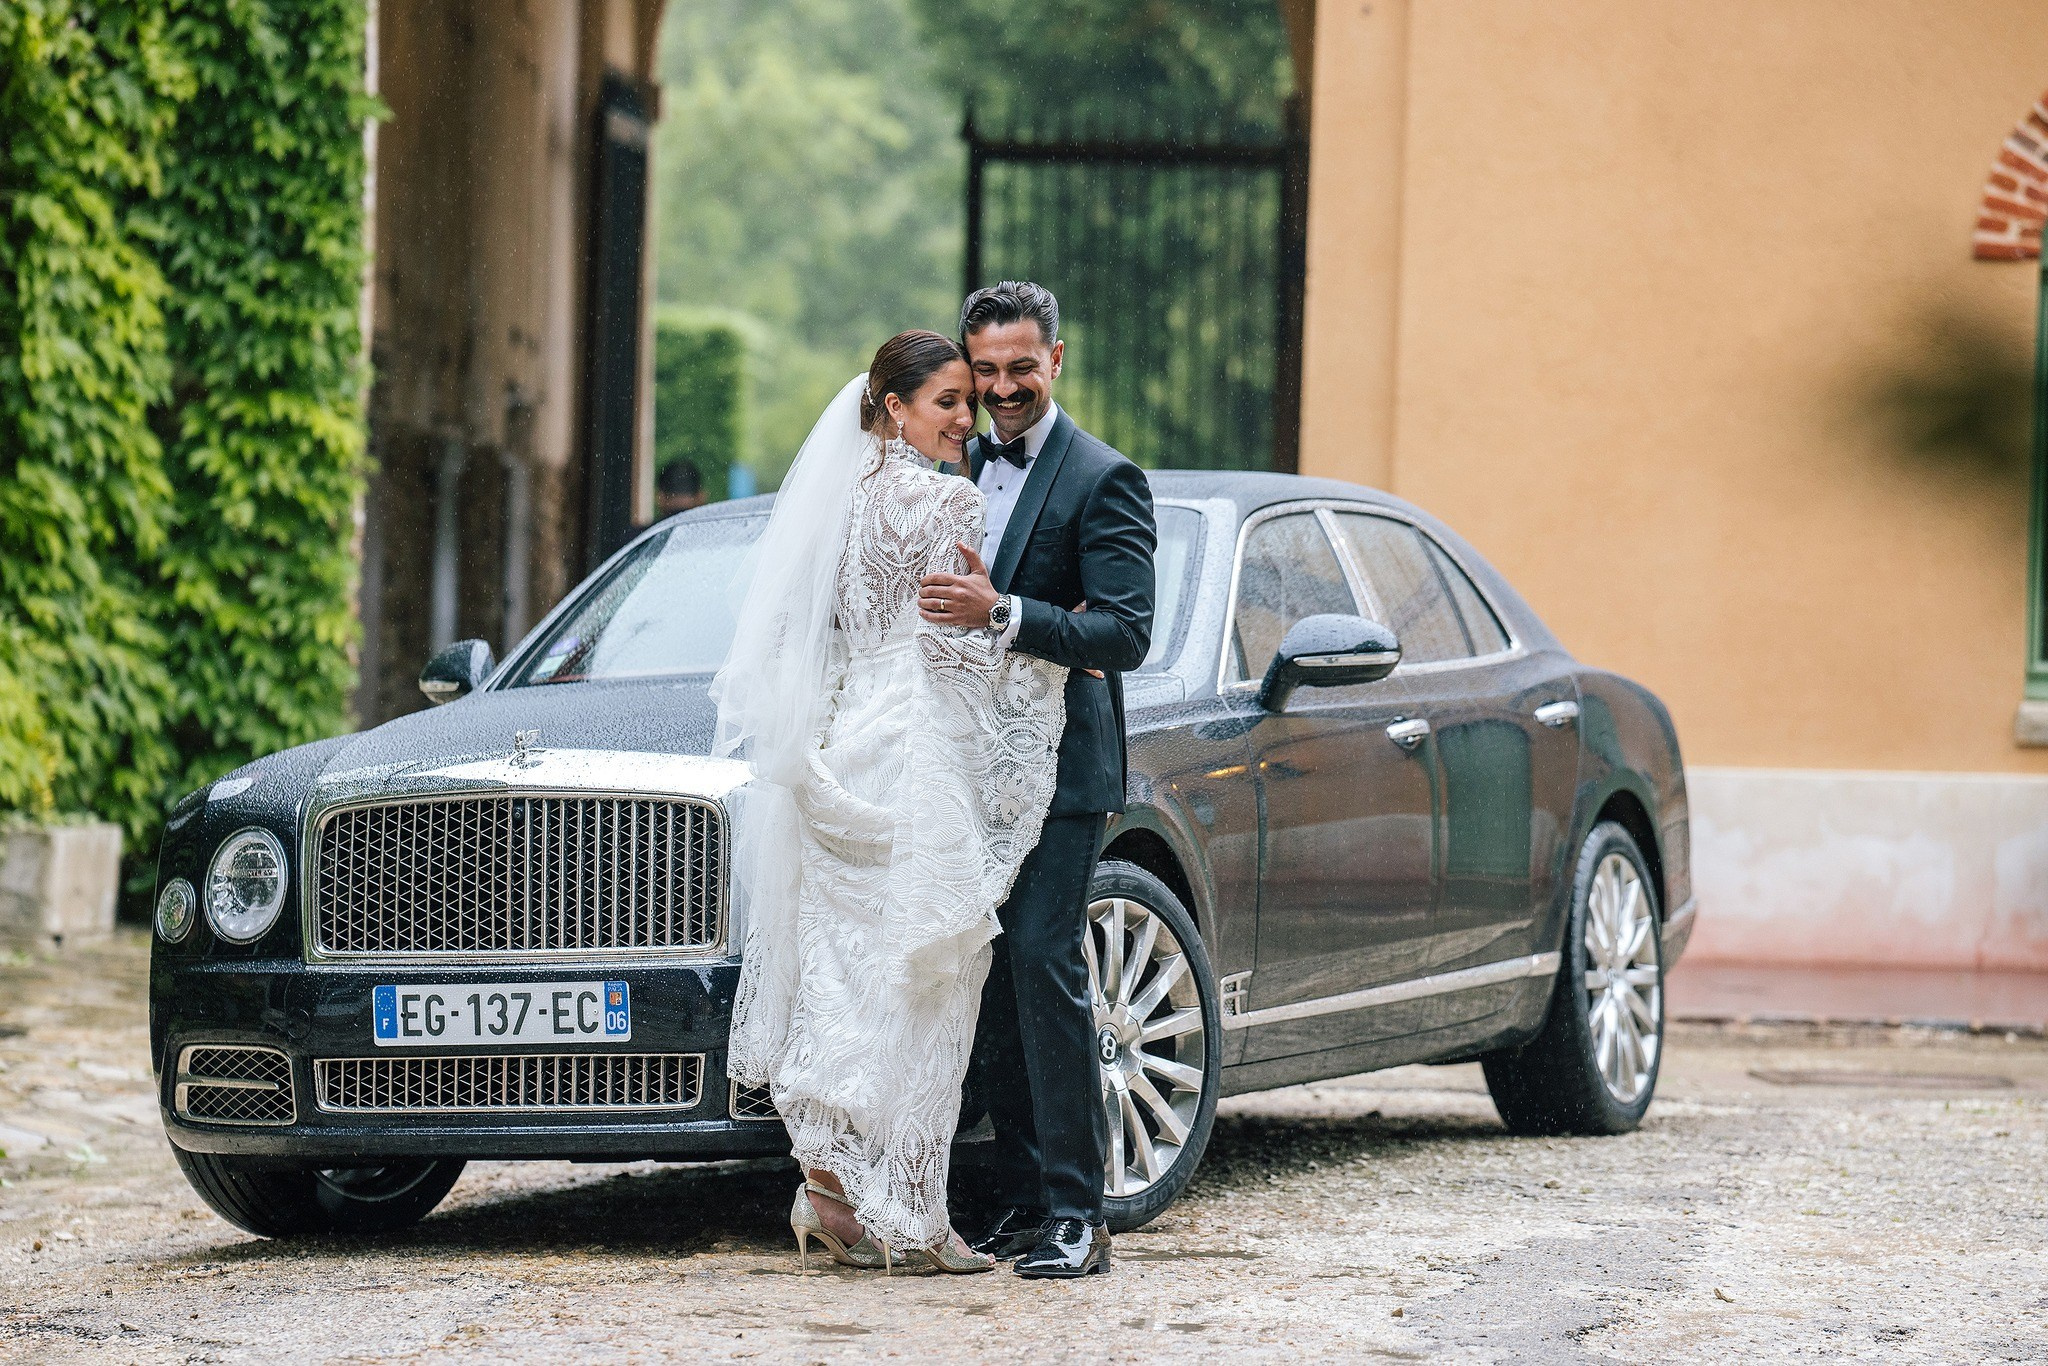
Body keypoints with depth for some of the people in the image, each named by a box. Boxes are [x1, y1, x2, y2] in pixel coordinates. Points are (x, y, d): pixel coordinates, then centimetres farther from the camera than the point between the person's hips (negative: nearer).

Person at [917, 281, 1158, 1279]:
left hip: (1060, 770, -7)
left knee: (1043, 963, -14)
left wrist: (1004, 615, -28)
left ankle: (1076, 1214, -12)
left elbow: (1127, 632, -16)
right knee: (991, 974, 6)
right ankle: (1019, 1201, 11)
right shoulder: (961, 470, 15)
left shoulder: (1102, 479, -7)